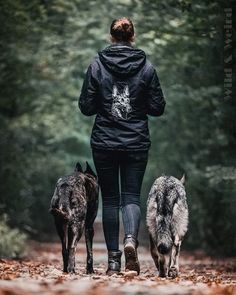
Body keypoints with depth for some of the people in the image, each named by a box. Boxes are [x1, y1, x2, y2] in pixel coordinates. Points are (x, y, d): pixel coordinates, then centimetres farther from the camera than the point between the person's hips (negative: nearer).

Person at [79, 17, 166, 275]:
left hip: (104, 142, 0)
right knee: (131, 195, 7)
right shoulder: (146, 67, -3)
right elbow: (157, 108, -1)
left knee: (110, 198, 10)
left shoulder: (97, 65, -5)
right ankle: (131, 239, -20)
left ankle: (113, 259, 9)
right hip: (136, 142, 0)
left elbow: (86, 107, -4)